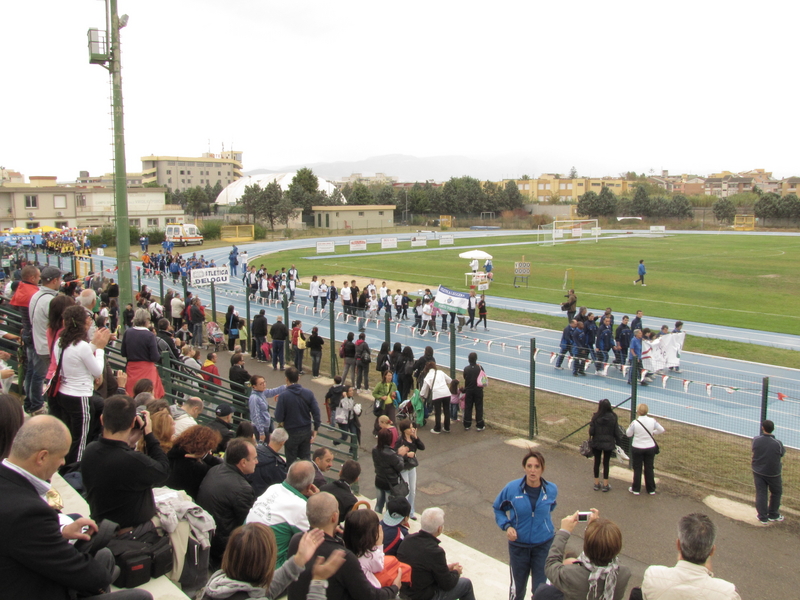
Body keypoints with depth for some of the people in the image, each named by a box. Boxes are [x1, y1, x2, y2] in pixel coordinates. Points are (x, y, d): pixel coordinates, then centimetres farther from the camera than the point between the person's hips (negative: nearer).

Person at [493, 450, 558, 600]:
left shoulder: (551, 489, -10)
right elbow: (498, 508, 0)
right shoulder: (512, 488, -16)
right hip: (518, 545, 0)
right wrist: (507, 526, -14)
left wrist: (544, 520, 3)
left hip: (543, 545, 1)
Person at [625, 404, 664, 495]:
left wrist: (630, 427, 8)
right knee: (649, 469, 16)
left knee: (637, 469, 11)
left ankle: (636, 489, 20)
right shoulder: (652, 421, -12)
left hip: (637, 448, -2)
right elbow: (661, 430, 2)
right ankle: (651, 489, 25)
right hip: (650, 448, 2)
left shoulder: (634, 423, -20)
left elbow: (628, 434, -8)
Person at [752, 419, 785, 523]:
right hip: (773, 473, -2)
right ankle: (773, 515, 31)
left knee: (760, 493, 11)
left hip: (758, 471, 2)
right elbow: (782, 453, -4)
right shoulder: (777, 443, -22)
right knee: (776, 493, 20)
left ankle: (763, 516, 16)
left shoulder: (756, 440, -14)